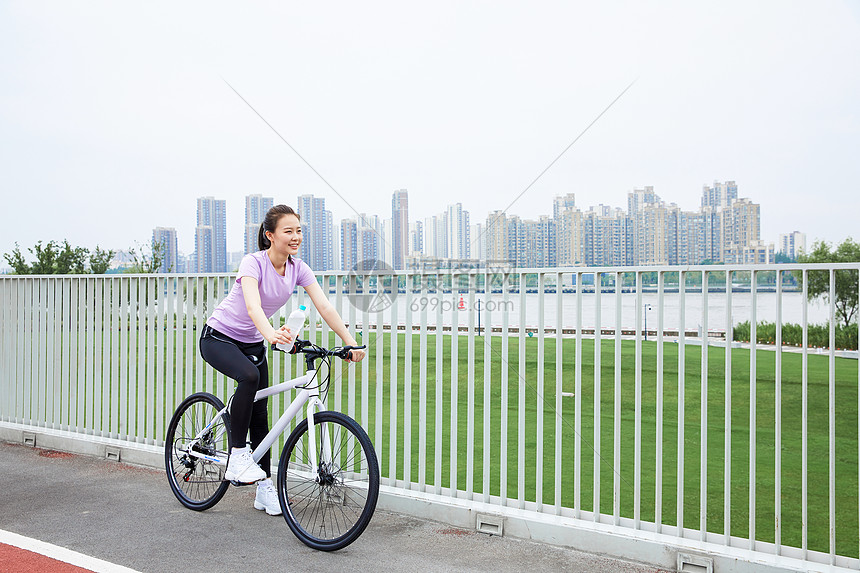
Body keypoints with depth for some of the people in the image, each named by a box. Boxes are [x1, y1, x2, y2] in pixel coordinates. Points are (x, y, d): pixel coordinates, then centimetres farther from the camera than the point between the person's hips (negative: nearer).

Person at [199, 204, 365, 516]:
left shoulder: (298, 268, -9)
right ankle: (238, 456, -19)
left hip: (252, 343, 6)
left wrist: (350, 342, -28)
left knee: (260, 412, 3)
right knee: (249, 376, -35)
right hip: (219, 337, -6)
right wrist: (271, 334, -62)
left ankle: (264, 487, 15)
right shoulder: (253, 262, -25)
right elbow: (253, 305, -42)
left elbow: (325, 307, -16)